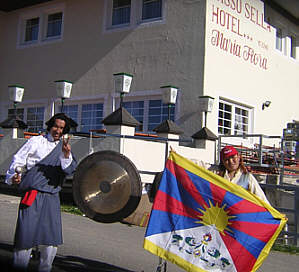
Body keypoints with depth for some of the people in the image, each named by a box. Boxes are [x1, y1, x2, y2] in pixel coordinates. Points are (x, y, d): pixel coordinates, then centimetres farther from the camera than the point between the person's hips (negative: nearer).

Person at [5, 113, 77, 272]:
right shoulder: (36, 141, 5)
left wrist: (67, 155, -19)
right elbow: (18, 159, 6)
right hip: (32, 194, -3)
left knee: (51, 237, 1)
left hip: (52, 197, 3)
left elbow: (70, 170, -1)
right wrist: (13, 175, -11)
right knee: (26, 232, -5)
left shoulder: (64, 147, 12)